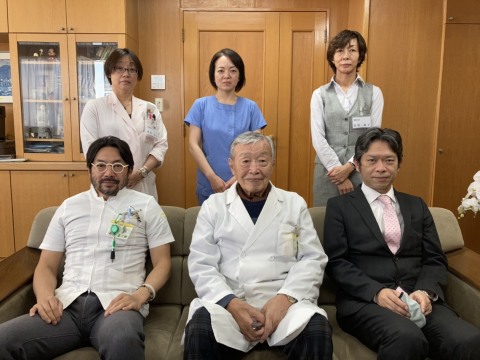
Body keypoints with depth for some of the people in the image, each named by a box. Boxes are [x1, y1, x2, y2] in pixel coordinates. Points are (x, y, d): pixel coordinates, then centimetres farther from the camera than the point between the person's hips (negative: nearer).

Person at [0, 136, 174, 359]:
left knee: (123, 341, -39)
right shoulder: (69, 207, 20)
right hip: (67, 304, 4)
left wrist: (141, 295, -12)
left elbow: (162, 262, 8)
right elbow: (46, 266, 18)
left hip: (116, 303, -3)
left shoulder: (146, 205, 12)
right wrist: (44, 296, -4)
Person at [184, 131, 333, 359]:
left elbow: (312, 259, 5)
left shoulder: (295, 203, 12)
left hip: (285, 302, 1)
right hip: (227, 301, 0)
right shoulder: (213, 206, 10)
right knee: (200, 332, -30)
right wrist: (232, 304, -14)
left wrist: (285, 298, -12)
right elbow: (201, 265, 3)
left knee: (318, 331, -29)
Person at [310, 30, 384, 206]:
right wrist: (337, 169, -12)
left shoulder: (374, 93, 4)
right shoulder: (320, 94, 4)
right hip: (328, 171, 0)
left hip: (361, 171, 0)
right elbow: (318, 138, -4)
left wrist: (349, 166, -12)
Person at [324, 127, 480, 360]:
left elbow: (435, 259, 13)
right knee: (407, 338, -34)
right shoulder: (340, 206, 8)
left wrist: (426, 291, -8)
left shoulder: (417, 206, 20)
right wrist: (376, 292, -16)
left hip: (419, 299, 4)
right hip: (364, 301, -3)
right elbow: (336, 262, -1)